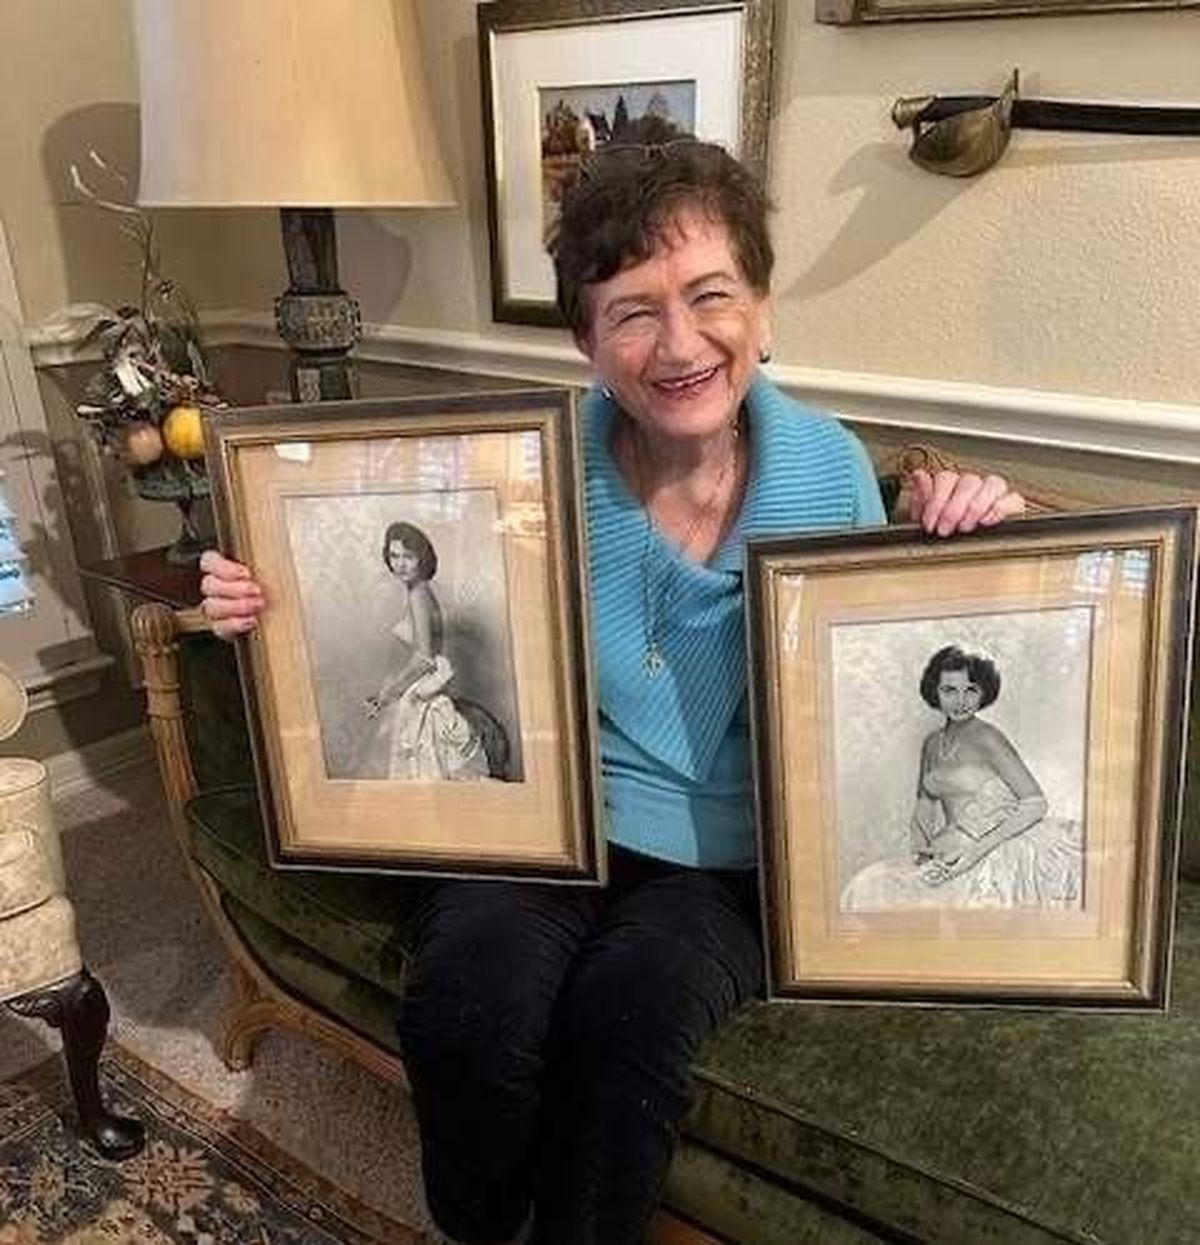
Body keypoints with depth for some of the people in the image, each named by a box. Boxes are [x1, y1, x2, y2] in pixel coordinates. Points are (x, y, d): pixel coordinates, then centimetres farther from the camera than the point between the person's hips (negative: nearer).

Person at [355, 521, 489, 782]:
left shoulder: (418, 596, -17)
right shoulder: (412, 593, 10)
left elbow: (423, 657, -20)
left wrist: (385, 695, -13)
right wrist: (385, 692, 15)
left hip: (420, 698, -9)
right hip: (414, 694, 9)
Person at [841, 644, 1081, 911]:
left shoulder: (986, 737, -10)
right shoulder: (932, 743, 12)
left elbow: (1035, 803, -15)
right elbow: (924, 804, 19)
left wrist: (979, 849, -22)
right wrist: (919, 846, -3)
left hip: (1000, 857, -7)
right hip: (956, 853, 7)